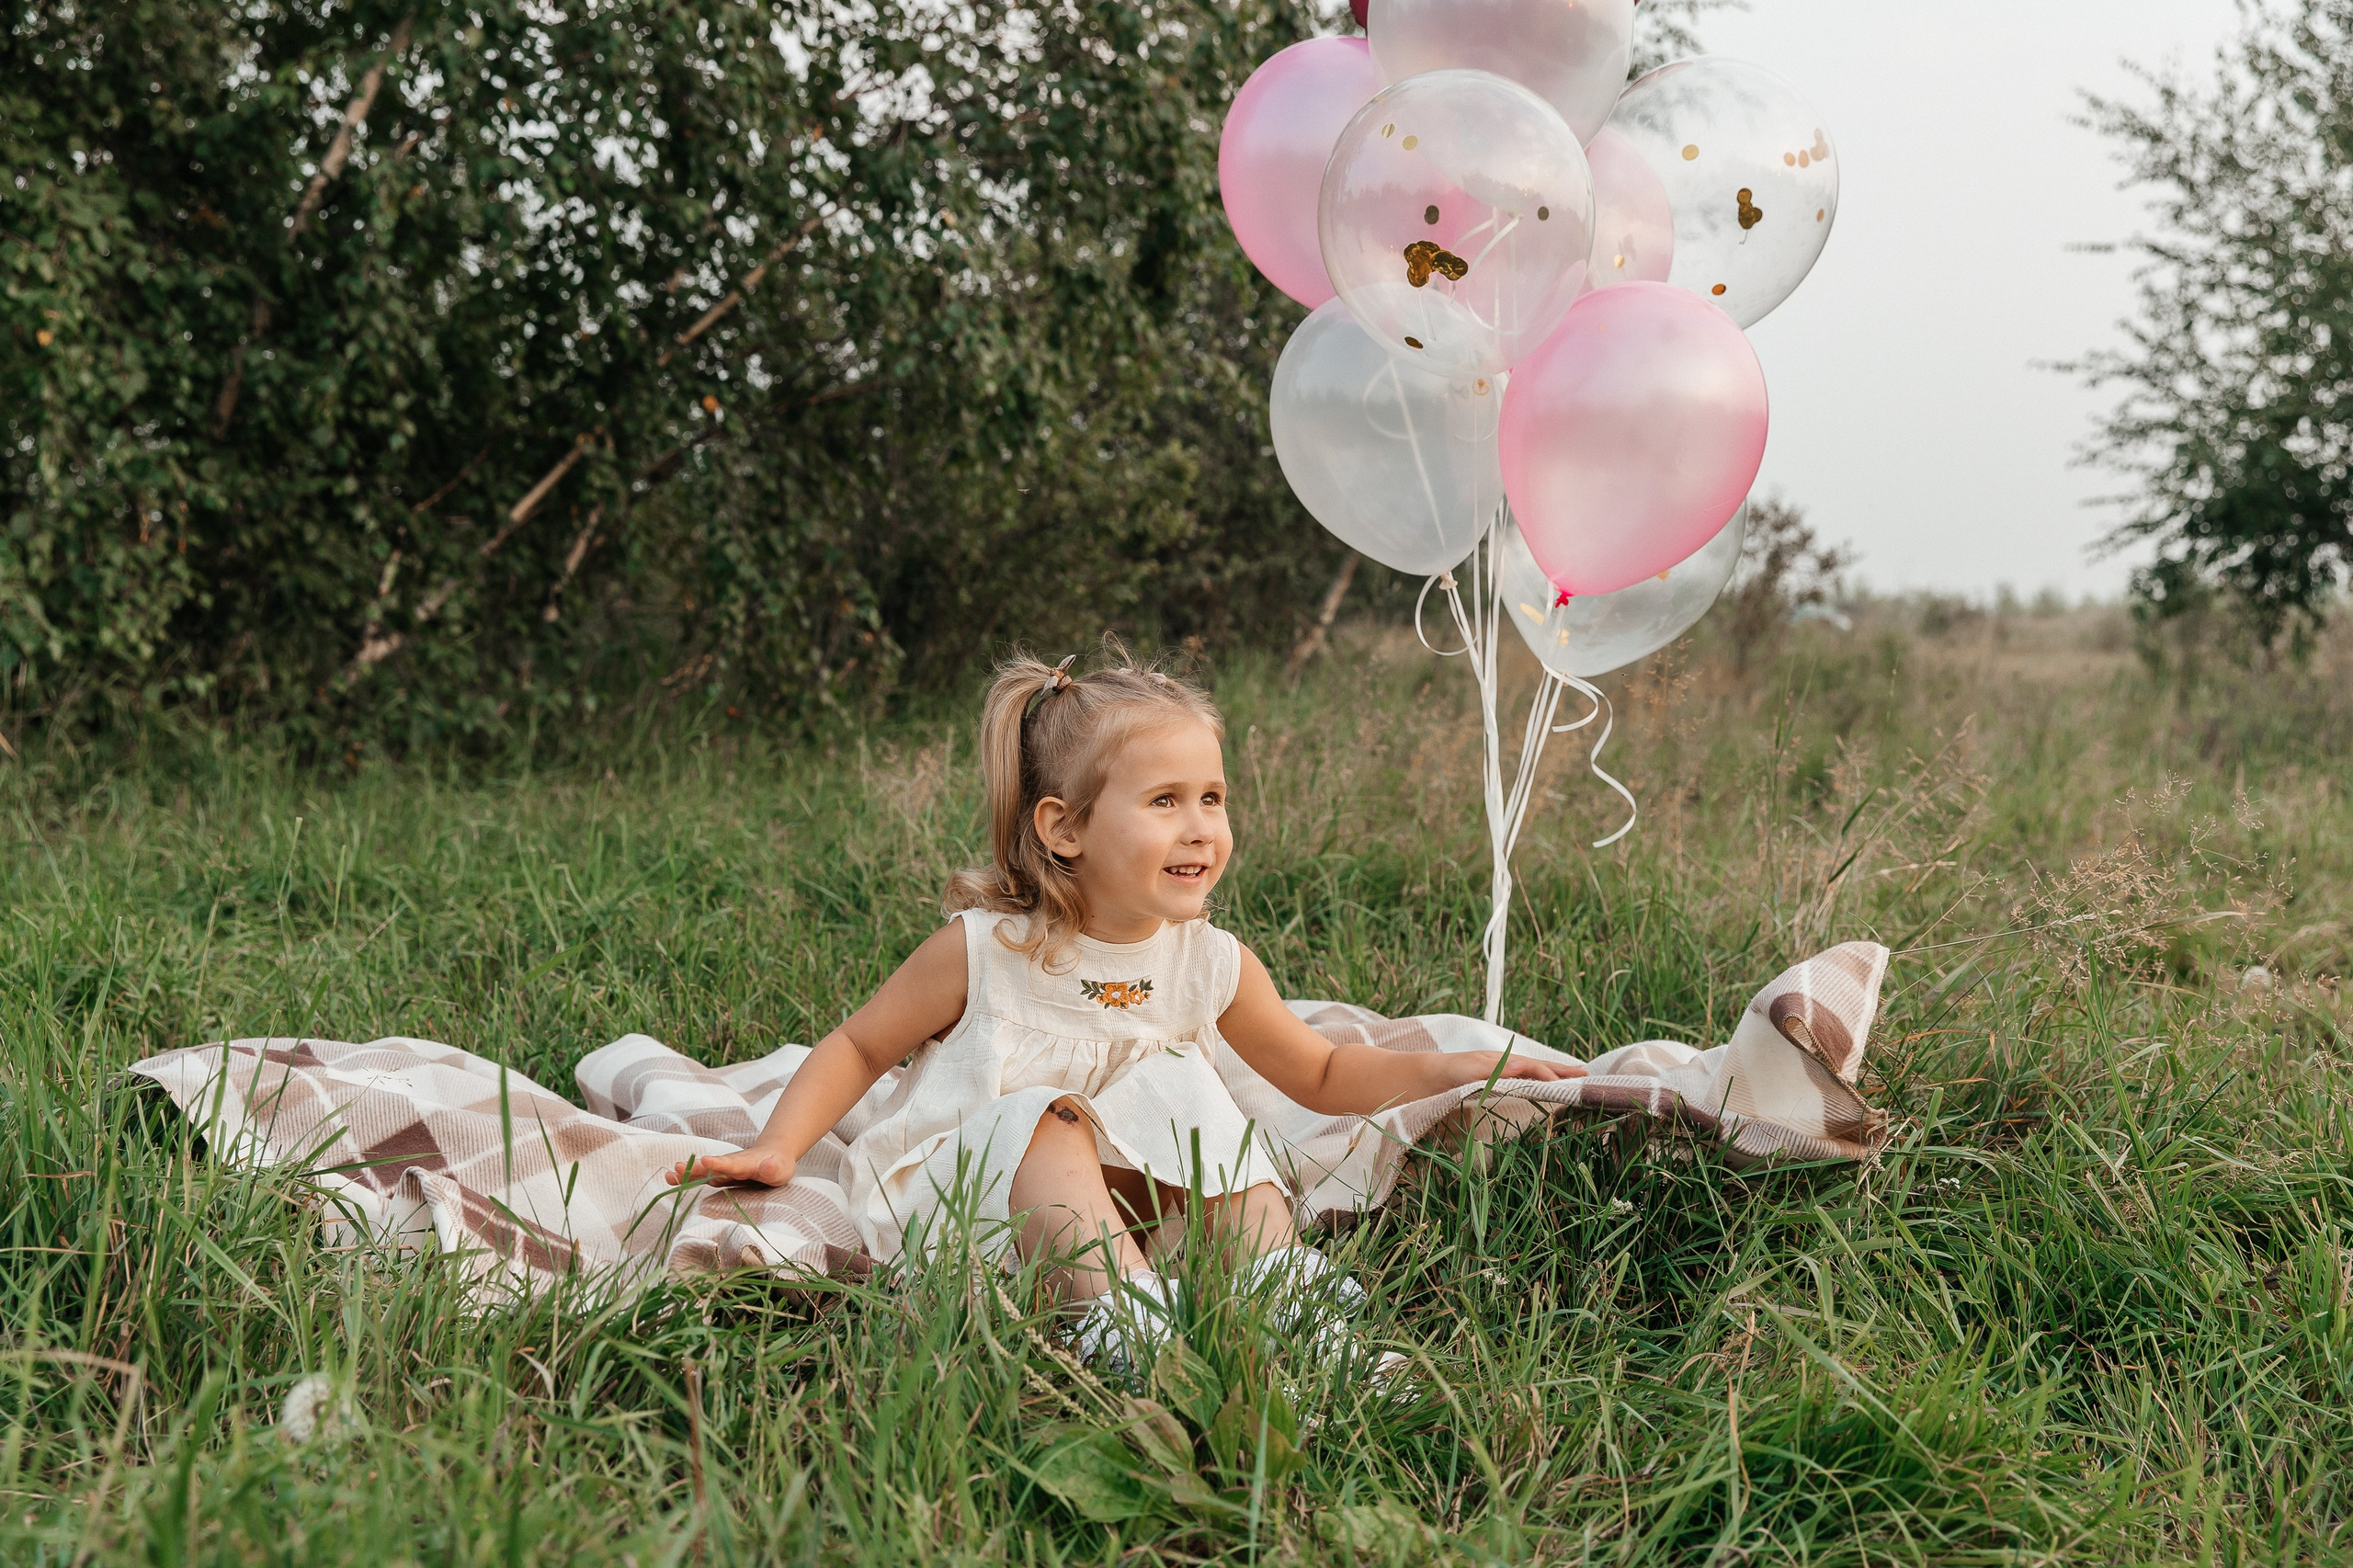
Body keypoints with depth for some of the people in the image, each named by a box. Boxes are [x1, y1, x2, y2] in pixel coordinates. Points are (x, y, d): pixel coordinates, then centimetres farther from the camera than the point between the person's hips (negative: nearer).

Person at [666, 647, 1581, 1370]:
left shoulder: (1213, 966, -2)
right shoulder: (984, 951, -13)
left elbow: (1321, 1075, 11)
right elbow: (859, 1047, 0)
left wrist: (1447, 1070, -3)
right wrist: (778, 1147, -14)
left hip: (1126, 1204, 4)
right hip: (958, 1197, -3)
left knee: (1180, 1082, -18)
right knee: (1045, 1117, -31)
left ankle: (1278, 1277, -22)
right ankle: (1125, 1316, -42)